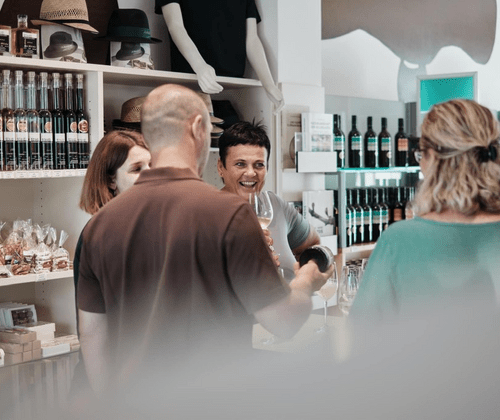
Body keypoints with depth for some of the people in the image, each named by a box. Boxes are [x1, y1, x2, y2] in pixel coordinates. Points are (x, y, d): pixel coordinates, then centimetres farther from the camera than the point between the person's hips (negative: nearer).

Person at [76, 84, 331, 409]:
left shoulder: (102, 222, -1)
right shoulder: (229, 214, -16)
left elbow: (91, 331, 5)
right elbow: (285, 321, -12)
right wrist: (306, 282, 10)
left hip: (134, 404, 5)